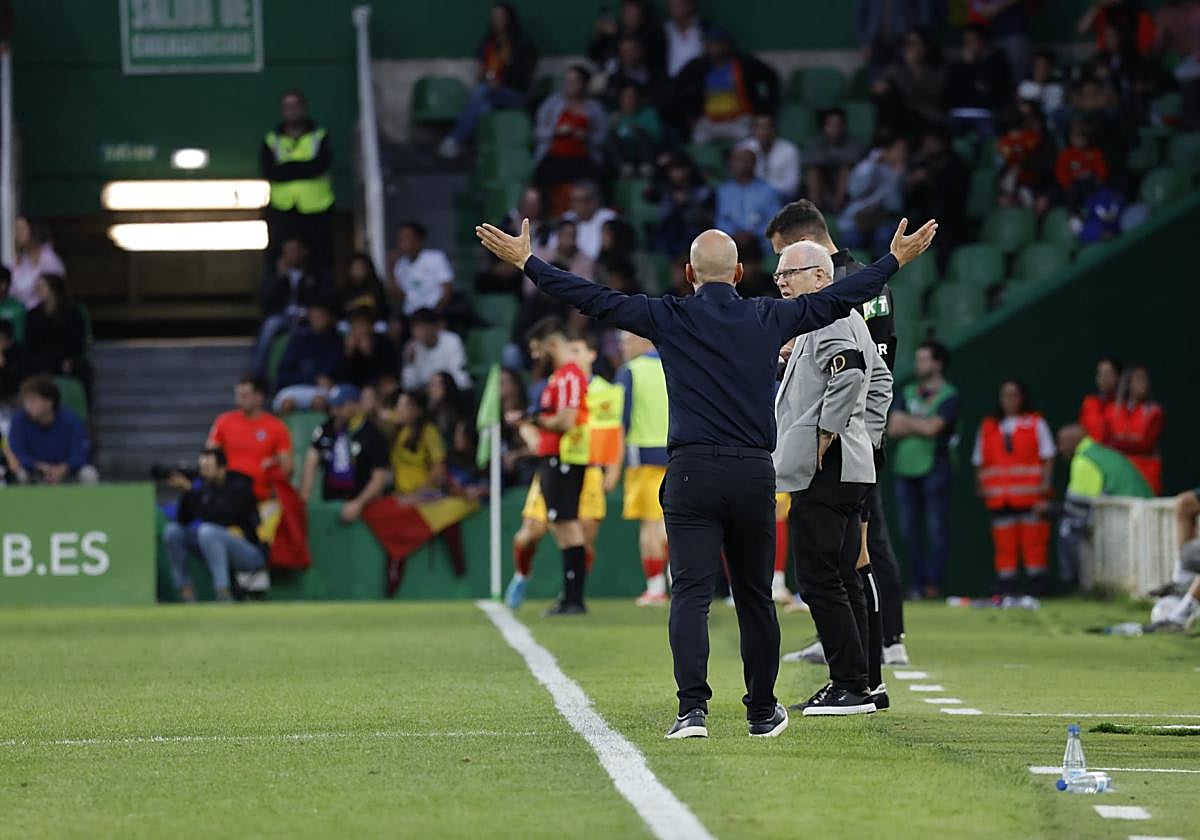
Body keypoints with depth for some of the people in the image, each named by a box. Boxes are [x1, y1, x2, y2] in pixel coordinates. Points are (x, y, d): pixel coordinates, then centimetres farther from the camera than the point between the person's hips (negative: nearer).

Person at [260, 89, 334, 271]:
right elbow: (268, 171, -9)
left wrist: (287, 167, -10)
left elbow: (320, 165, -12)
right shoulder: (271, 141, 8)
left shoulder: (320, 138, 6)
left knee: (321, 262, 2)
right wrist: (303, 168, -12)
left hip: (316, 210, 0)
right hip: (282, 212, 0)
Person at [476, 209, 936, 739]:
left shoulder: (669, 317, 1)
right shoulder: (768, 319, 7)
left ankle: (693, 709, -21)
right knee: (755, 596, 13)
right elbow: (839, 300, 16)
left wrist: (526, 262, 9)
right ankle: (762, 711, 24)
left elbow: (594, 299, 1)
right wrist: (896, 260, 29)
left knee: (690, 593, -7)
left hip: (692, 475, -2)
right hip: (754, 475, 2)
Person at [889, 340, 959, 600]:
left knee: (936, 527, -7)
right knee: (910, 529, 4)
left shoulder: (949, 396, -2)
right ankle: (917, 585, 7)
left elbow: (932, 428, -14)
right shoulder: (909, 392, 17)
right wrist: (920, 425, -6)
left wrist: (906, 421, 1)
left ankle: (933, 584, -9)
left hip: (933, 468, -6)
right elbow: (893, 429, 8)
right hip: (906, 468, 6)